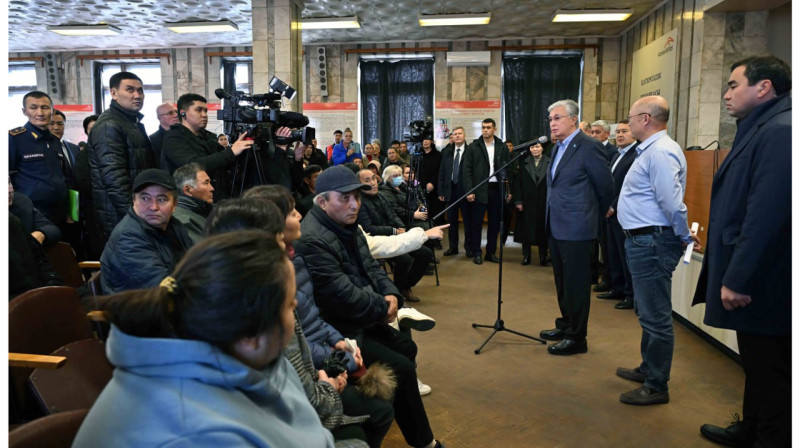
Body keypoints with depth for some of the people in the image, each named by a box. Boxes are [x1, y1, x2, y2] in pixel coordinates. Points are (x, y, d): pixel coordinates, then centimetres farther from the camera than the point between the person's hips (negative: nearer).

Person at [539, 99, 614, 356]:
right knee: (562, 282, 19)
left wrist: (597, 213, 3)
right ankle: (565, 325, 34)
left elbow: (606, 186, -9)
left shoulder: (588, 147, -13)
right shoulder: (559, 148, 13)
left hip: (576, 229, -9)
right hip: (555, 227, 9)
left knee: (576, 284, 1)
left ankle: (577, 338, 13)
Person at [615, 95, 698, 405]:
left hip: (652, 244, -11)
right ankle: (649, 369, 39)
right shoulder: (650, 149, 14)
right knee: (647, 311, 22)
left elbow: (672, 202, -25)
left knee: (655, 316, 0)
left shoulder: (660, 152, -20)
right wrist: (682, 235, 17)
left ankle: (656, 387, 13)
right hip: (643, 241, 11)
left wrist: (684, 236, -11)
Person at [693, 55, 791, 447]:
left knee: (769, 371, 4)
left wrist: (738, 279, -23)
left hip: (763, 283, -10)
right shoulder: (759, 130, 13)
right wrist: (734, 274, 18)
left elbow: (766, 215, -26)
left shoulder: (780, 132, -19)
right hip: (749, 278, 10)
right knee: (757, 363, 22)